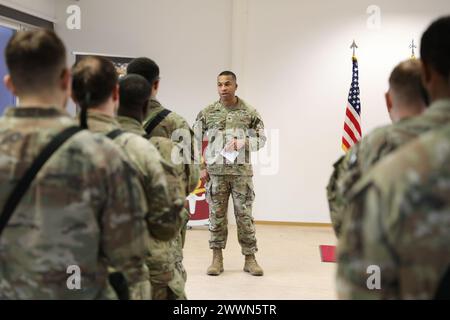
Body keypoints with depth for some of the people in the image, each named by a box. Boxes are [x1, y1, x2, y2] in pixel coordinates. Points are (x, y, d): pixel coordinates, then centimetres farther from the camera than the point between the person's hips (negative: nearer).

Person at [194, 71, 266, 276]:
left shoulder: (249, 112, 2)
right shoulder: (207, 113, 3)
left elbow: (261, 139, 4)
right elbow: (195, 140, 6)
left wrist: (242, 143, -14)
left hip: (242, 172, 0)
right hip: (215, 172, 1)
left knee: (244, 215, 3)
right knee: (217, 215, 6)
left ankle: (250, 258, 13)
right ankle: (217, 258, 15)